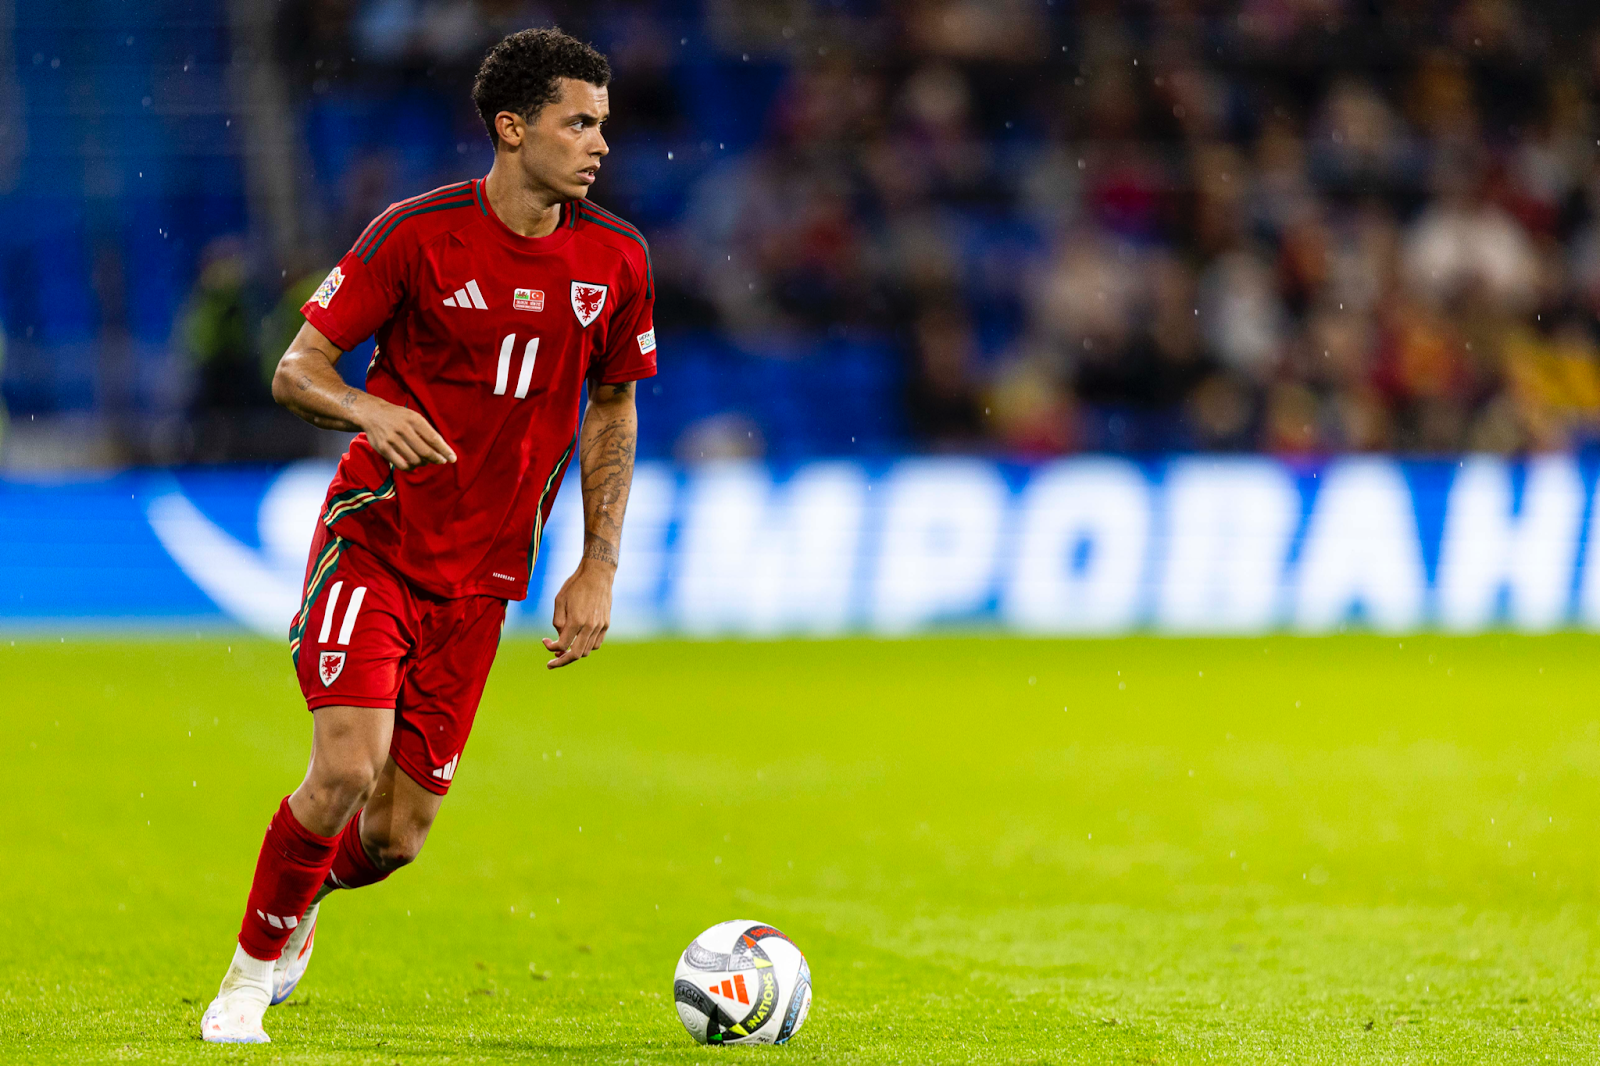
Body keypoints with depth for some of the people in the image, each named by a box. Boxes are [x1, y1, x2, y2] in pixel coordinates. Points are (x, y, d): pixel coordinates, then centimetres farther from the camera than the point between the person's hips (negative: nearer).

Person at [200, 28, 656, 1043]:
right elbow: (298, 368, -5)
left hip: (482, 577, 4)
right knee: (348, 767, -21)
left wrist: (598, 569, 7)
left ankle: (304, 894, 36)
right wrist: (372, 412, -27)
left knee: (397, 835, 0)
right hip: (374, 541, -3)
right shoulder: (418, 233, -11)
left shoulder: (616, 259, 1)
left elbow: (613, 412, 14)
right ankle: (253, 972, 3)